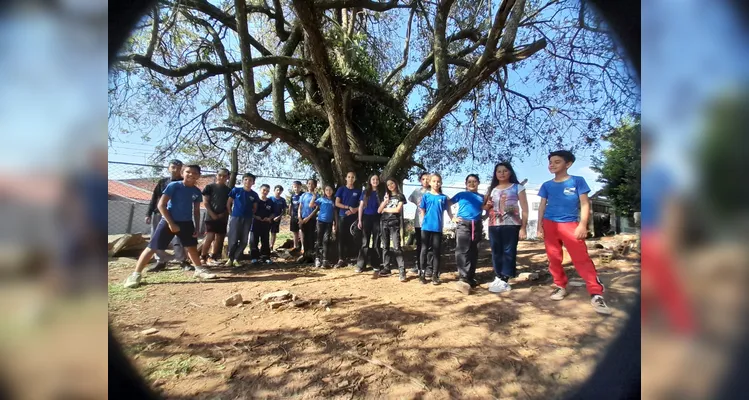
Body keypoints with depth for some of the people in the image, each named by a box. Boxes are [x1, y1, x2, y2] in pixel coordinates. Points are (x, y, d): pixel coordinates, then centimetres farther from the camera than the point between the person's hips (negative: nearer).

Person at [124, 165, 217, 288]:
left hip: (186, 223, 5)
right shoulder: (173, 186, -11)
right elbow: (161, 205, -13)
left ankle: (199, 270, 25)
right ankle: (136, 274, 9)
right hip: (168, 221, -4)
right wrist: (171, 223, -16)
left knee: (192, 247, 13)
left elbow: (196, 211, 11)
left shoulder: (197, 192, 2)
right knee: (152, 248, -1)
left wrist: (197, 227, 4)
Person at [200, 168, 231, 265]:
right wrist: (212, 214, -12)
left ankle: (213, 257, 15)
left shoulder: (229, 190, 10)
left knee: (219, 238, 5)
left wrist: (223, 214, -6)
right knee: (210, 237, -12)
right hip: (211, 216, -4)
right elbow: (205, 202, -2)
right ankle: (202, 257, -1)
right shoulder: (210, 187, 2)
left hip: (223, 218, 4)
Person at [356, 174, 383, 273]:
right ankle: (360, 265, 4)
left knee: (376, 242, 5)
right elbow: (361, 206, 5)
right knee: (365, 242, 2)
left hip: (377, 219, 0)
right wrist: (359, 220, 0)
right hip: (366, 218, 0)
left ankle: (375, 264, 13)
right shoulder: (365, 192, 7)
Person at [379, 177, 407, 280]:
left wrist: (385, 209, 1)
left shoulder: (400, 196, 4)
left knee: (396, 247, -12)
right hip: (385, 223, 5)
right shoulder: (386, 196, 17)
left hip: (394, 224, -5)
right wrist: (385, 201, -4)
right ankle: (386, 268, 14)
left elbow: (398, 210, -10)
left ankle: (402, 271, -12)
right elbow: (379, 211, 11)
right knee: (385, 247, 7)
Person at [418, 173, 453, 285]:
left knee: (436, 251, 6)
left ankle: (435, 275, 15)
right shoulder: (426, 196, 3)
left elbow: (448, 211, 7)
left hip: (438, 228, 1)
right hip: (426, 227, -1)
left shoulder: (443, 198, 5)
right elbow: (422, 211, 4)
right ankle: (422, 274, 15)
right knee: (424, 250, 5)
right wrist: (424, 222, -5)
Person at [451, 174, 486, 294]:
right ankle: (463, 279, -23)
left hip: (477, 226, 4)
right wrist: (453, 218, 1)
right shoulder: (461, 195, 10)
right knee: (462, 250, -16)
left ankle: (471, 278, 18)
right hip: (463, 225, -4)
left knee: (474, 252, 8)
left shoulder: (482, 197, 17)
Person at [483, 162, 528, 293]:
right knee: (496, 252, 5)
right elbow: (486, 207, 26)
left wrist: (523, 227, -9)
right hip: (493, 225, 5)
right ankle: (498, 278, 11)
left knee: (508, 252, -6)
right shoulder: (492, 189, 17)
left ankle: (504, 281, -4)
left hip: (511, 225, -4)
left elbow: (524, 209, 0)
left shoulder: (518, 187, 5)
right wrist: (487, 206, 1)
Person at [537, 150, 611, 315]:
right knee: (554, 258, 6)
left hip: (570, 224, -3)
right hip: (549, 224, 4)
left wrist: (583, 225, -11)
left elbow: (584, 204, -1)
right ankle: (560, 286, 19)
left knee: (582, 258, -10)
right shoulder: (547, 185, 10)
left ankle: (596, 294, -7)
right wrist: (539, 226, 4)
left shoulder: (577, 181, 2)